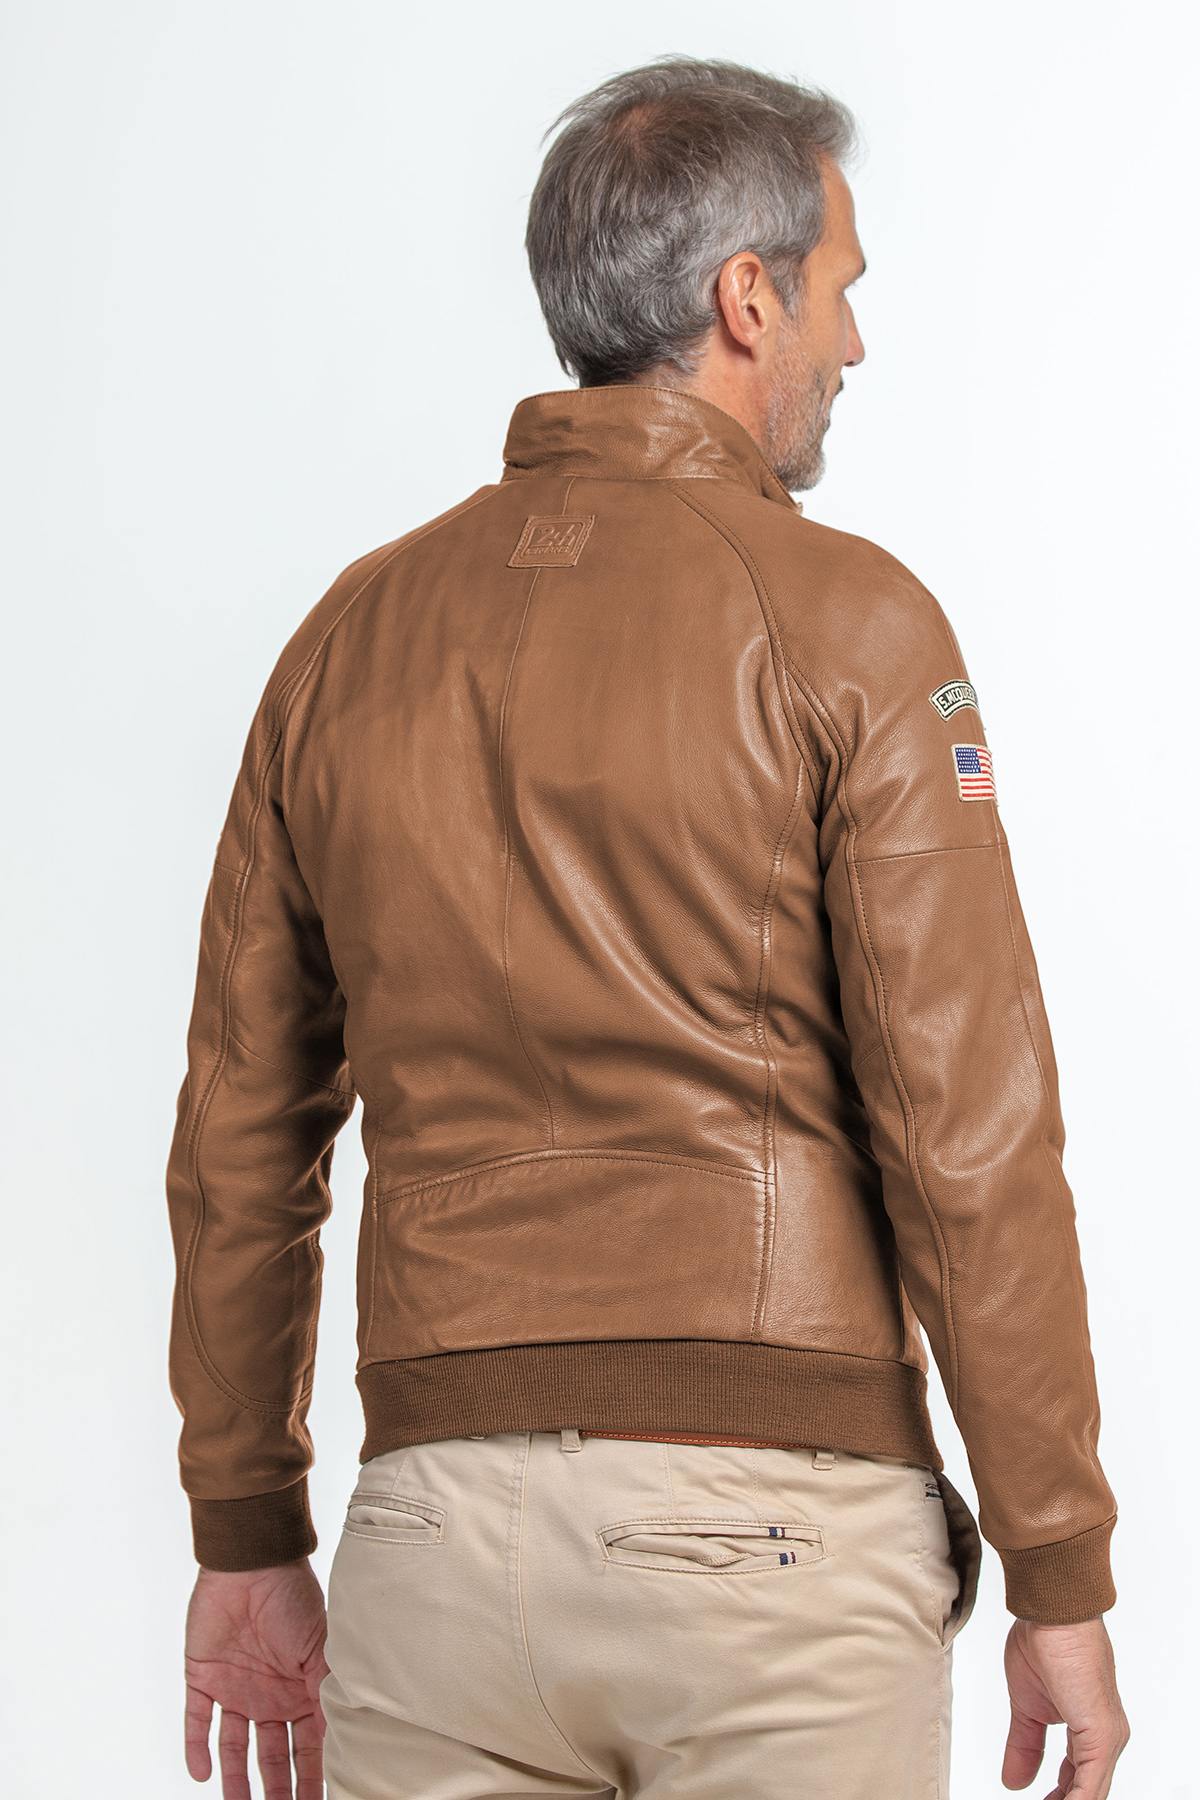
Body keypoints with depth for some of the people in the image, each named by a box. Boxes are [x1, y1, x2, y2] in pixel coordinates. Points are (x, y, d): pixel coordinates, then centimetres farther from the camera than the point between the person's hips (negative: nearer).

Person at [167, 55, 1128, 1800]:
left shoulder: (351, 637, 9)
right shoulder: (837, 618, -5)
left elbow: (237, 1142, 12)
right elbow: (968, 1132, -10)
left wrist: (247, 1537, 20)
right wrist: (1062, 1582, -3)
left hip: (442, 1522, 4)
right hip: (775, 1521, -4)